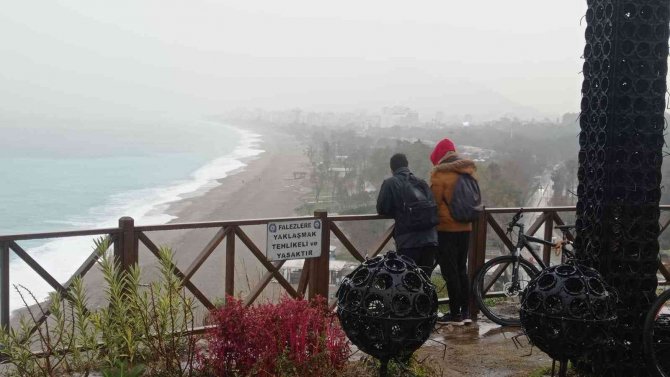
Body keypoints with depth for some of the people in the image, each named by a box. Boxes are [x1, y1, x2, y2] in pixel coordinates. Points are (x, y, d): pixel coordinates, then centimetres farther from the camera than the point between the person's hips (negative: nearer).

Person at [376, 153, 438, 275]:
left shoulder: (390, 183, 3)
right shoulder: (422, 183, 15)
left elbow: (381, 209, 6)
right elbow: (434, 209, 15)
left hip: (408, 242, -4)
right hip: (430, 240, 4)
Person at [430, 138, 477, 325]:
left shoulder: (439, 173, -13)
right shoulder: (468, 171, 7)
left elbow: (435, 202, -11)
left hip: (446, 229, -7)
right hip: (465, 227, 7)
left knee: (450, 271, 0)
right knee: (461, 269, 15)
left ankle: (455, 313, 5)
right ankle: (465, 311, 18)